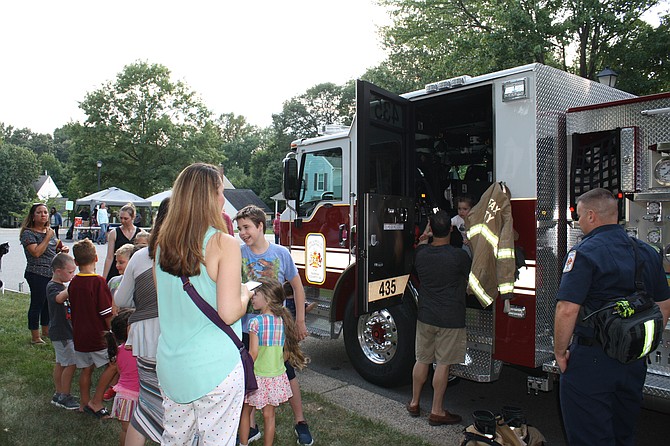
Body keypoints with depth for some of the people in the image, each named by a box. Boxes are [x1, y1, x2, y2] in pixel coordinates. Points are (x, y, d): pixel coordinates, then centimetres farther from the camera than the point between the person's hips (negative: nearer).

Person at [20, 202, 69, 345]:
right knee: (37, 304, -1)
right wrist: (47, 237, -16)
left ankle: (46, 331, 31)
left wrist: (62, 249, 7)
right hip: (37, 274, -7)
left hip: (53, 274, 8)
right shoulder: (28, 233, -10)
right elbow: (36, 252, -21)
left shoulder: (50, 231, 13)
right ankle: (35, 337, 9)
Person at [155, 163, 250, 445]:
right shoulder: (223, 244, -17)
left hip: (170, 365, 6)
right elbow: (228, 313, -21)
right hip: (213, 367, -6)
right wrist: (245, 295, -1)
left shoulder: (164, 242, 2)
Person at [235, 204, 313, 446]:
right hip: (247, 328, 1)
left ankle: (300, 422, 31)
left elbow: (297, 286, 2)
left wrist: (300, 321, 3)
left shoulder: (281, 253, -7)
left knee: (288, 374, 12)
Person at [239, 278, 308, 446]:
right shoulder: (283, 321, -2)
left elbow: (253, 353, -19)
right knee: (269, 415, 16)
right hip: (277, 376, 4)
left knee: (245, 412, 17)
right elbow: (286, 352, 4)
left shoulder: (256, 322, -18)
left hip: (257, 376, -4)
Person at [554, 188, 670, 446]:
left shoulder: (584, 253, -17)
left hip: (591, 361, -8)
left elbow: (567, 310, -24)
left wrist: (560, 352, -11)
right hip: (634, 363, 8)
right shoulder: (648, 253, 7)